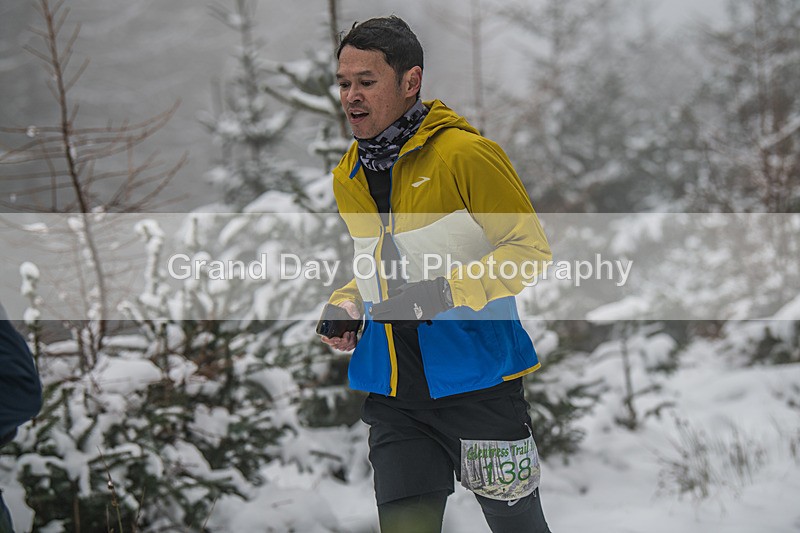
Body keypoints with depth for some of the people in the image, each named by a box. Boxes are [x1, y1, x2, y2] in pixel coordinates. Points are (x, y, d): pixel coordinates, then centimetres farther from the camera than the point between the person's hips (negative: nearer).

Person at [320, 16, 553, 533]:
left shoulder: (464, 153, -10)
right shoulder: (348, 178, 12)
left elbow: (531, 248, -9)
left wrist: (446, 292, -20)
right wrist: (347, 307, 6)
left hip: (477, 377, -5)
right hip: (395, 393, 5)